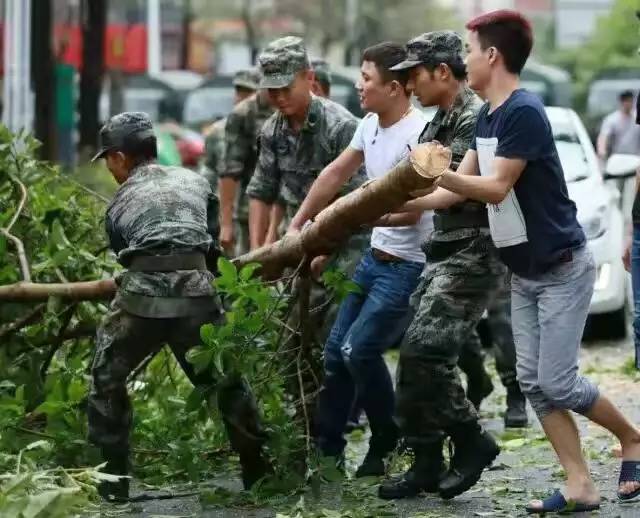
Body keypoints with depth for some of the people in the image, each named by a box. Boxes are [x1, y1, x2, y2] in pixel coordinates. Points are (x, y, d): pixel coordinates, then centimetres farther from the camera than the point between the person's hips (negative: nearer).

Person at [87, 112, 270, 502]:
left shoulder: (121, 203, 22)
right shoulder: (194, 182, 26)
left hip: (143, 292, -2)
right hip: (197, 290, 2)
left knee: (106, 378, 18)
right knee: (225, 380, 18)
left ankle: (113, 480, 15)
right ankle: (260, 470, 22)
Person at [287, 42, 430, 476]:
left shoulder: (418, 135, -22)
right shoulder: (370, 126, 5)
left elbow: (408, 212, -25)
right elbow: (335, 174, 16)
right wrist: (297, 225, 16)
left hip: (409, 265, -9)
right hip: (376, 256, 9)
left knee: (359, 349, -13)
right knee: (336, 349, 9)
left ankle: (389, 445, 6)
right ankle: (326, 447, 18)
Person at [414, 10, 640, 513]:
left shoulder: (523, 112, -21)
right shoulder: (488, 116, 8)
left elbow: (496, 188, -25)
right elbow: (464, 185, 13)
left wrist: (434, 172, -34)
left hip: (562, 268, -9)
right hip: (524, 273, 9)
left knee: (557, 383, -9)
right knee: (533, 382, 2)